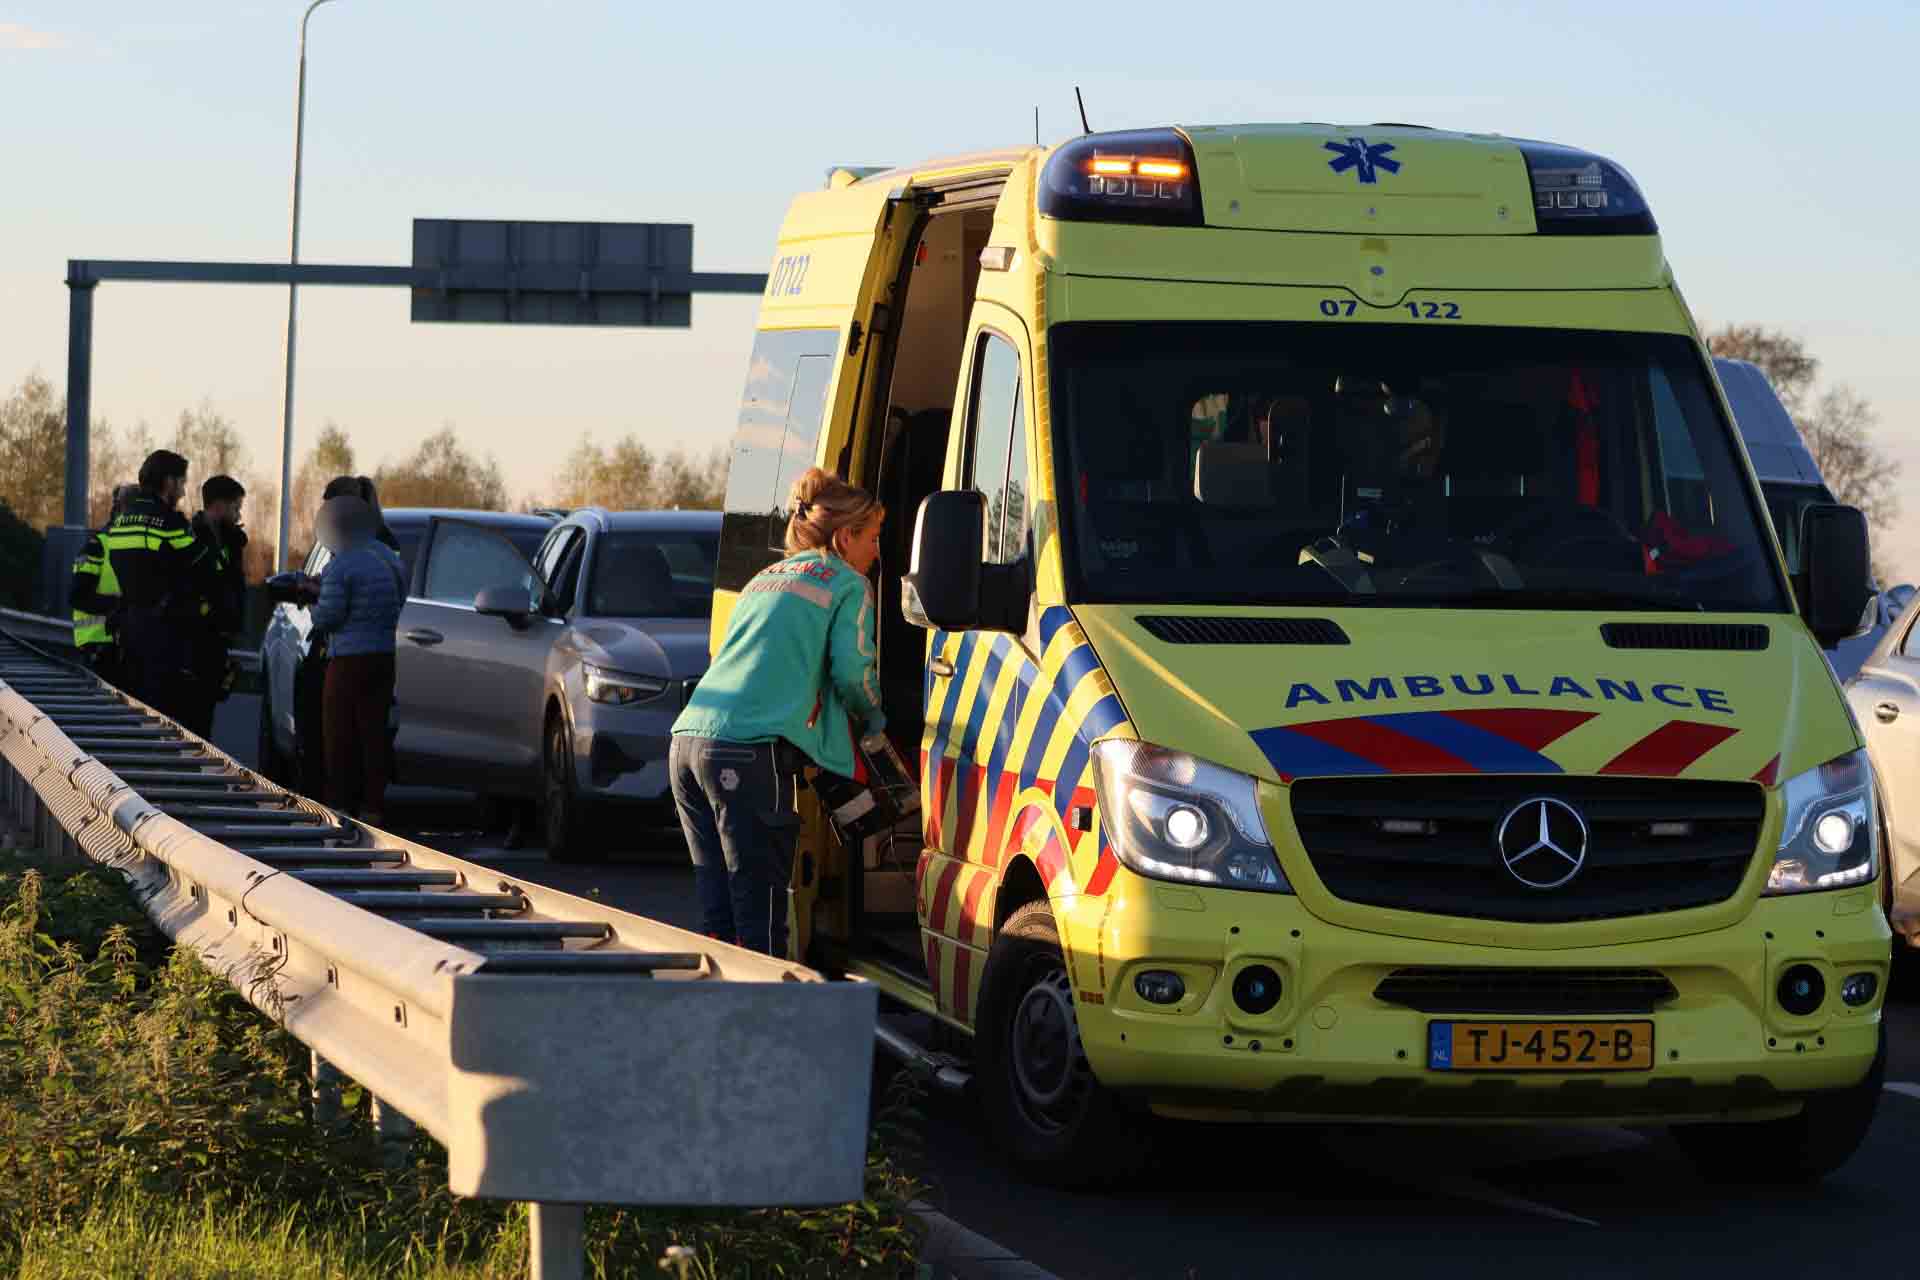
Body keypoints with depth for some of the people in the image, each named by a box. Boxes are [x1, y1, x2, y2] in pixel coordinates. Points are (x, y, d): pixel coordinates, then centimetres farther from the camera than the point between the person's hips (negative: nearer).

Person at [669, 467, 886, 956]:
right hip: (749, 751, -7)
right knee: (760, 920, -7)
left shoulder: (764, 580, 29)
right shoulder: (847, 585, 6)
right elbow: (853, 672, -4)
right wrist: (873, 719, 17)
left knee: (719, 914, 10)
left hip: (689, 739, 8)